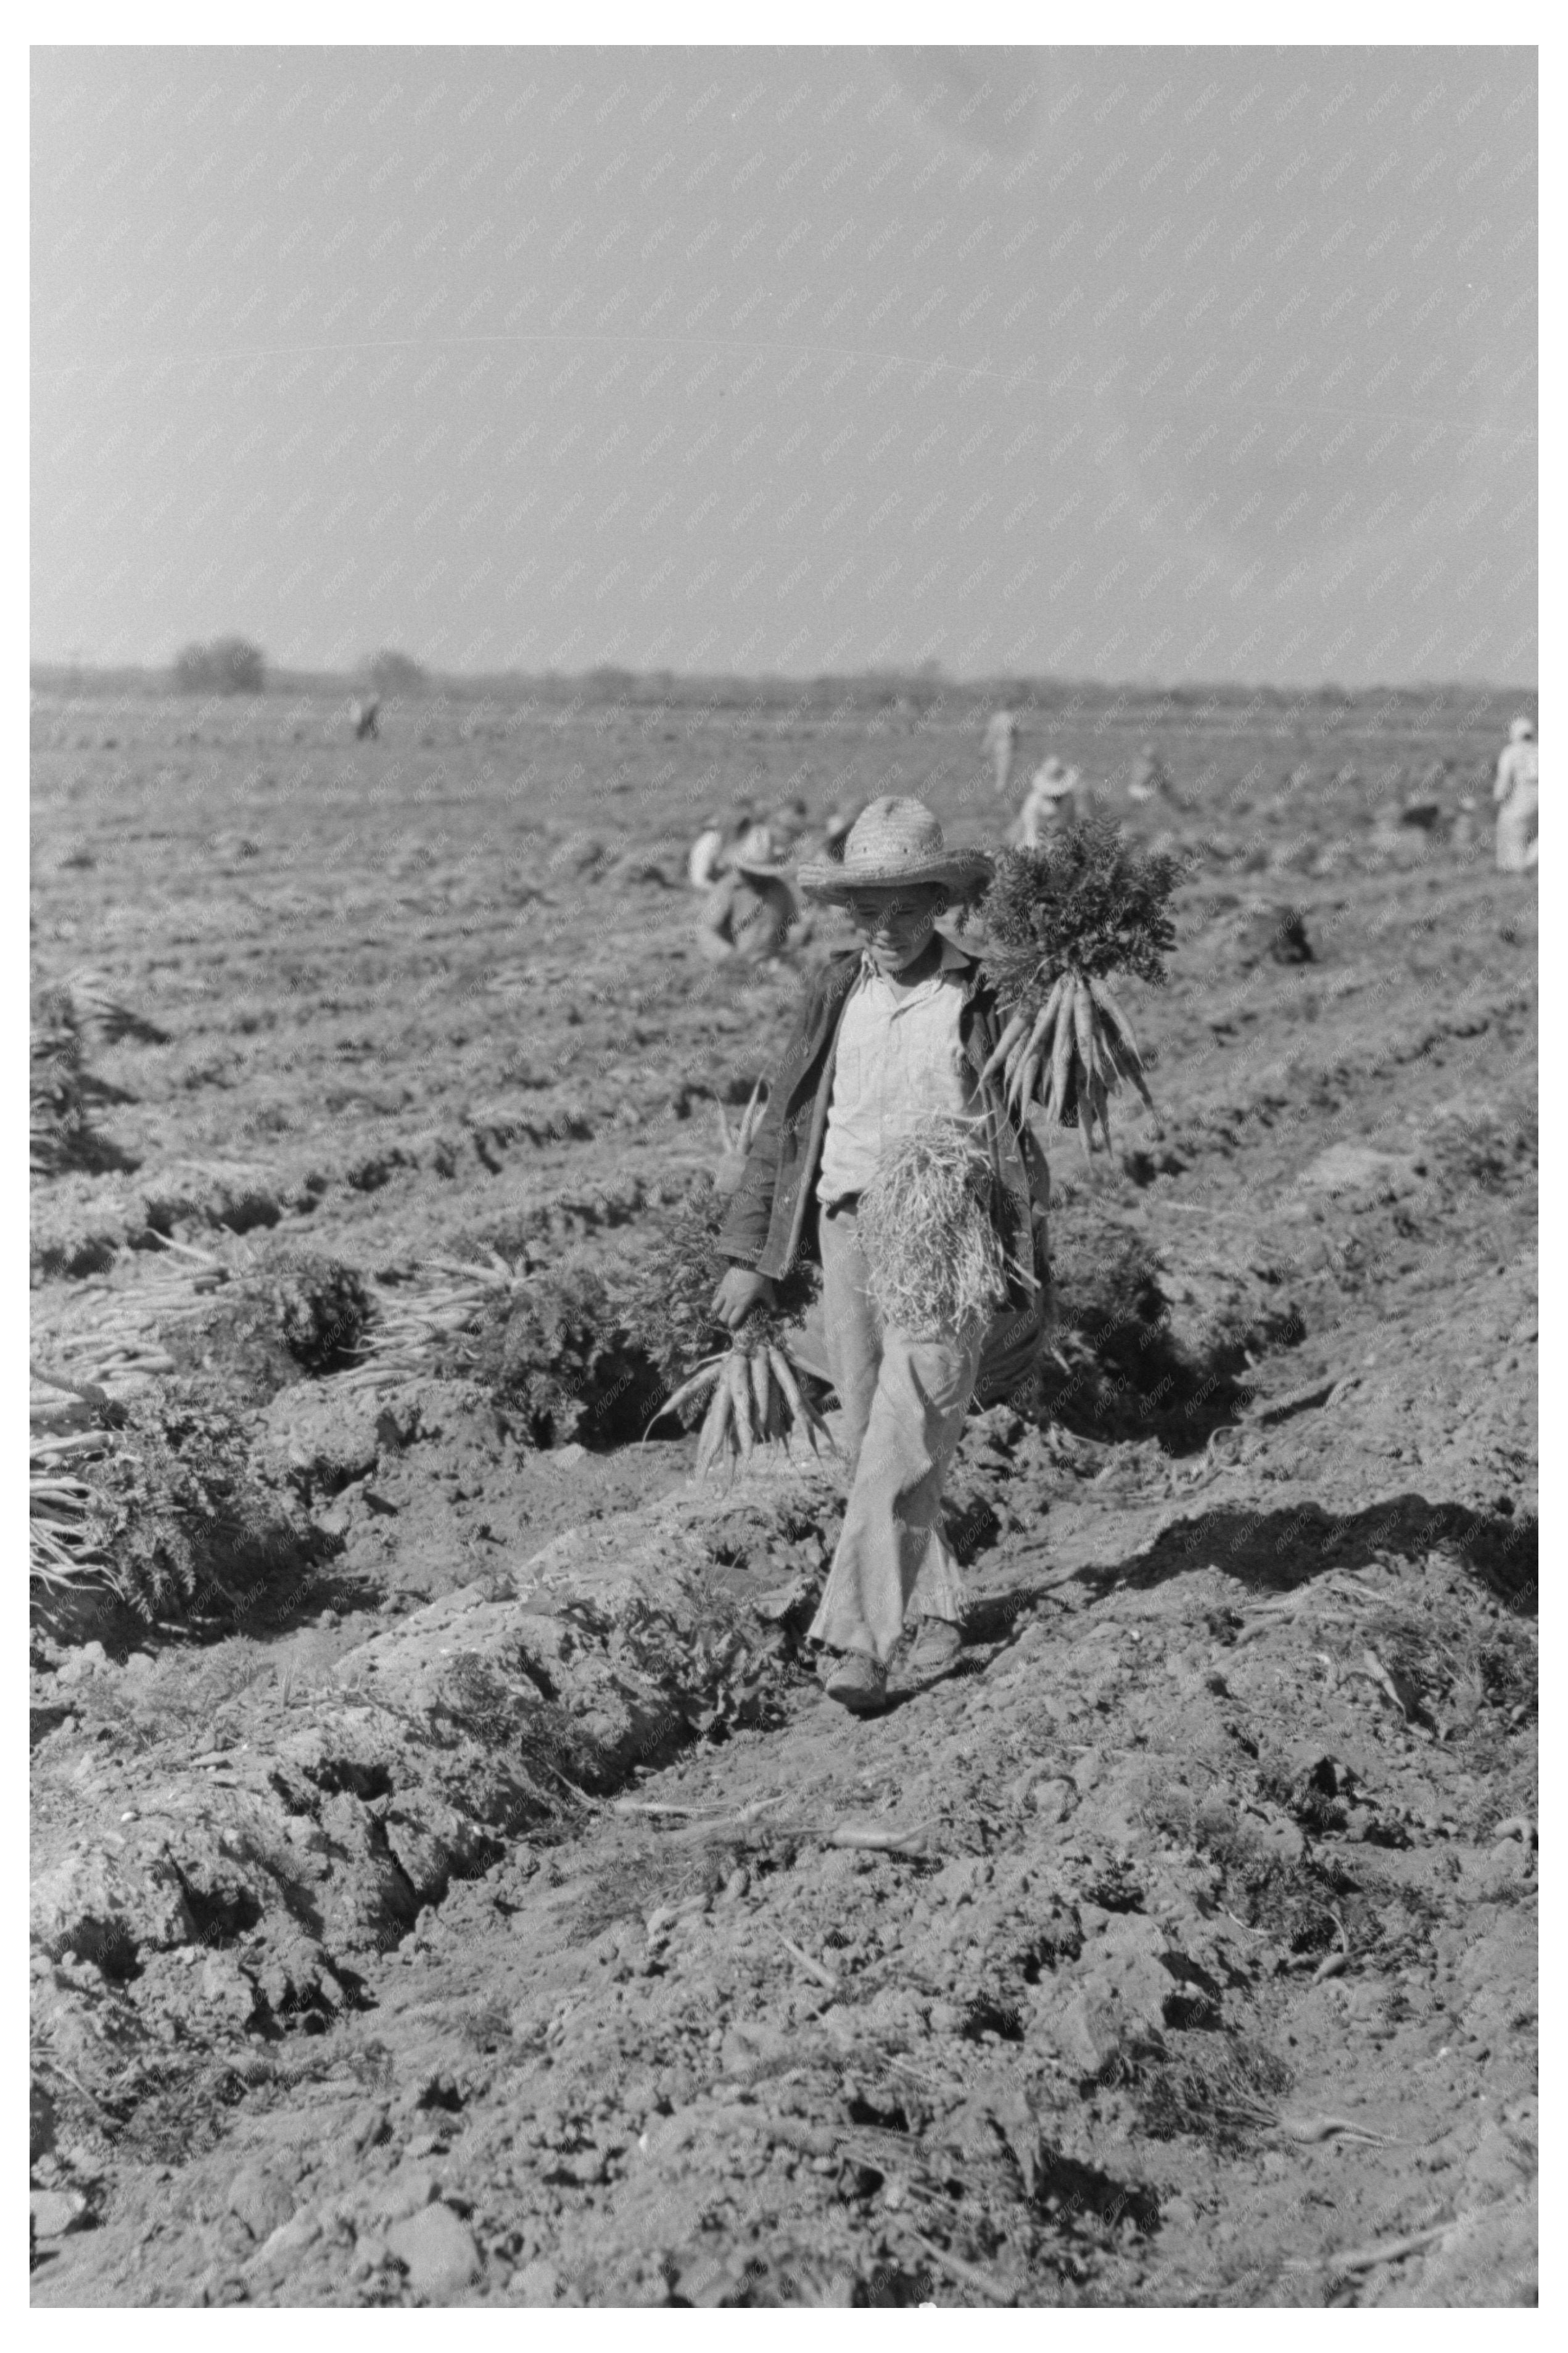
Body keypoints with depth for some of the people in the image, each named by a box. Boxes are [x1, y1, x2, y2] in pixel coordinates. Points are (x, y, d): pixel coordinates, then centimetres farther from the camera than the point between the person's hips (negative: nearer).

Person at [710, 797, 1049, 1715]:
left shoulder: (980, 1001, -1)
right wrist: (751, 1255, 11)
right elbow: (786, 1123, 15)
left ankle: (858, 1643, -14)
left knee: (901, 1452, -13)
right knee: (870, 1449, 10)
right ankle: (939, 1608, 25)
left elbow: (1019, 1144, 2)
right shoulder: (838, 993, 11)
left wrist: (1028, 1278, -2)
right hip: (847, 1226, 5)